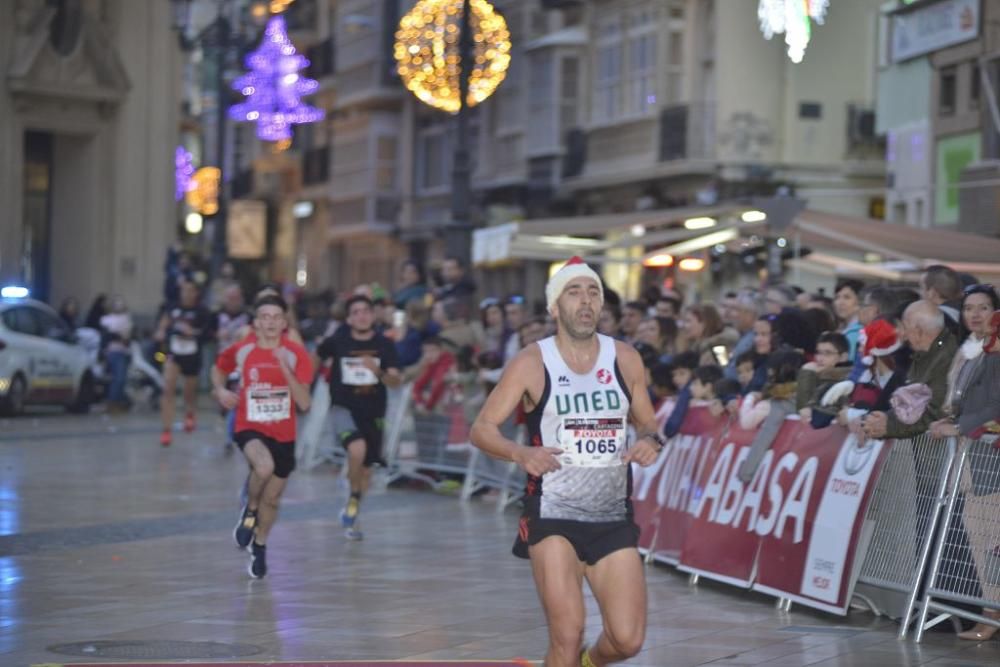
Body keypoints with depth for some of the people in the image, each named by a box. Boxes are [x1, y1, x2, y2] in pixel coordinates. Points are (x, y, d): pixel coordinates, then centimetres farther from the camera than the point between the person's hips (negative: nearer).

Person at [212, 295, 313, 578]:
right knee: (264, 466, -35)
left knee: (272, 498, 13)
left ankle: (259, 547, 41)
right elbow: (218, 369, 15)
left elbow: (304, 403, -16)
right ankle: (250, 511, -3)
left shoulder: (296, 354, -10)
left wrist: (285, 368, -27)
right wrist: (220, 390, -5)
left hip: (283, 435, 2)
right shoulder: (241, 350, -7)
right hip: (250, 429, -2)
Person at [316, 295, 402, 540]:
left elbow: (396, 381, -12)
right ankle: (354, 499, -5)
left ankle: (352, 513, 36)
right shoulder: (338, 342, -6)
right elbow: (313, 359, 13)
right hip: (343, 407, -3)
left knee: (366, 468, 12)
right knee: (357, 449, -30)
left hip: (373, 412, 3)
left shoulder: (384, 345, -4)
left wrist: (377, 371, -30)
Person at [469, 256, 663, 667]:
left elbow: (648, 424, 17)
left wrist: (651, 441, -8)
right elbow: (482, 428, -5)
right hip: (553, 516, -3)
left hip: (613, 519, 3)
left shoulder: (625, 360, 5)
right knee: (567, 633, -15)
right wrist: (521, 453, -25)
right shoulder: (533, 363, -5)